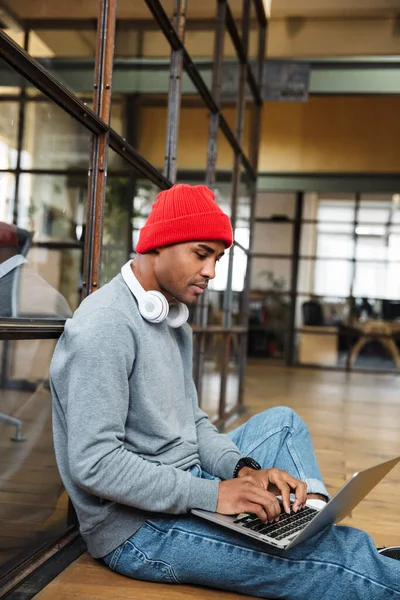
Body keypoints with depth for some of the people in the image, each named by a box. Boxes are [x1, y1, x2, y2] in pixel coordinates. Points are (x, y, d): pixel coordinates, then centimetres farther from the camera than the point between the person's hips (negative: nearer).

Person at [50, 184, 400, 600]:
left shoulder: (174, 323, 11)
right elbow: (93, 463, -25)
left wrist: (242, 470, -7)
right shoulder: (105, 327, -20)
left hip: (181, 490, 10)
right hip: (137, 528, -10)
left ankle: (317, 527, 0)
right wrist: (213, 494, -25)